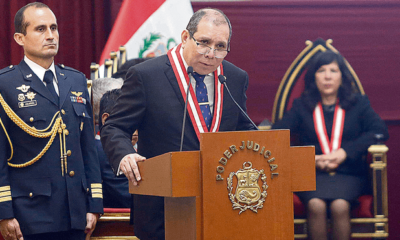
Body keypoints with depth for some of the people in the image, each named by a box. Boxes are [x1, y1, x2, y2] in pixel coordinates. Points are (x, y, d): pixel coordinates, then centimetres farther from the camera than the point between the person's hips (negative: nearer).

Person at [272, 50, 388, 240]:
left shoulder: (358, 103, 16)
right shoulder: (301, 106, 16)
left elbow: (380, 131, 1)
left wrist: (345, 152, -10)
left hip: (349, 174, 0)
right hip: (312, 174, 0)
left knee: (339, 205, -33)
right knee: (316, 204, -33)